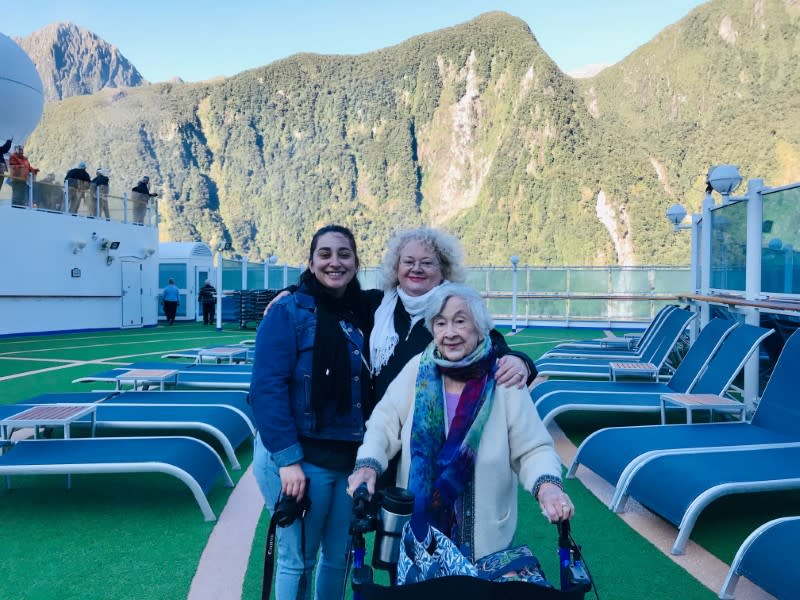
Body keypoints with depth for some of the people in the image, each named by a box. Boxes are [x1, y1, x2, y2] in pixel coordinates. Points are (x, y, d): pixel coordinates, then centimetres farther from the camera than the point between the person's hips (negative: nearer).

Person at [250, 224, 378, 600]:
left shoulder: (366, 312, 5)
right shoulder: (289, 312, -10)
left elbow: (374, 386, 7)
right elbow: (267, 388, -16)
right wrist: (287, 460, -19)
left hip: (352, 458, 5)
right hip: (299, 458, -5)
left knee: (339, 557, 17)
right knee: (297, 561, 9)